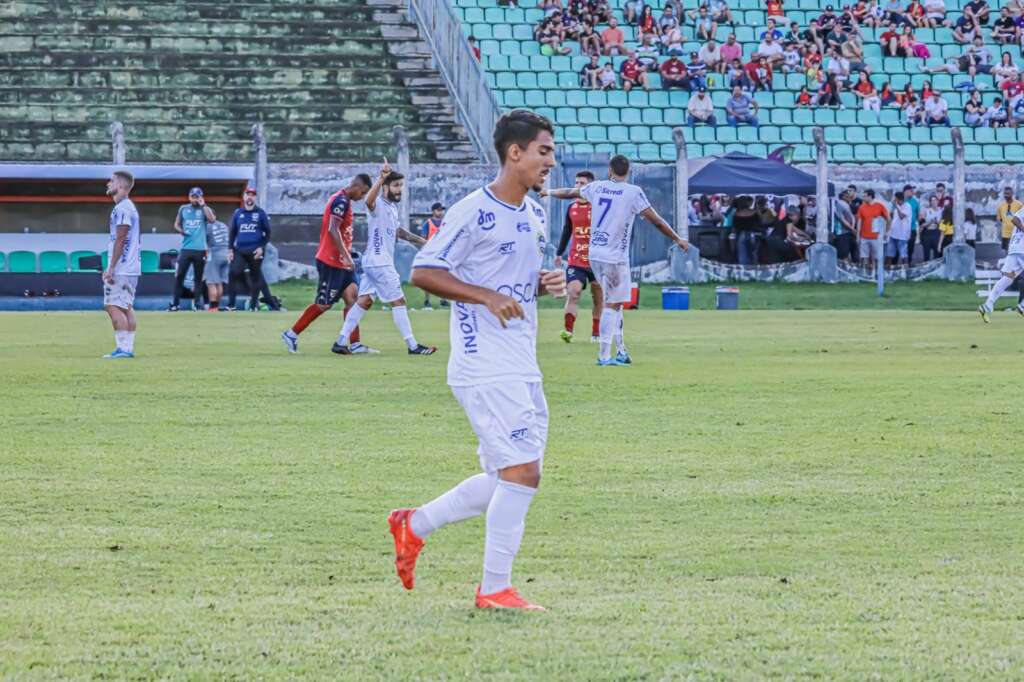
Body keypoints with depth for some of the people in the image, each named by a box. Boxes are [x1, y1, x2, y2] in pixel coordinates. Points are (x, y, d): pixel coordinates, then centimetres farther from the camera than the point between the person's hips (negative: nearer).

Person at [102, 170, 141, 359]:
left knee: (114, 306, -10)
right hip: (131, 268, 10)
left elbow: (120, 240, -19)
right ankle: (128, 348, 12)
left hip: (121, 268, -10)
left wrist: (111, 268, -20)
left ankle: (123, 347, -13)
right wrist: (110, 268, 25)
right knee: (126, 308, 11)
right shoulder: (127, 207, 17)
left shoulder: (122, 208, -14)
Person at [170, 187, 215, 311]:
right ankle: (175, 303, -2)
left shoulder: (205, 209, 7)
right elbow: (176, 224, 17)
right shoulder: (183, 208, 12)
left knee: (198, 277, 3)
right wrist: (180, 230, -4)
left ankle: (196, 303, 8)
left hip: (200, 249, -1)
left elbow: (212, 219, -13)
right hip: (186, 248, 1)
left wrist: (203, 205, -9)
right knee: (179, 275, -5)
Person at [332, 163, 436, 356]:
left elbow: (397, 230, 30)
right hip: (379, 262, -10)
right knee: (398, 301, -5)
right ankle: (412, 345, -1)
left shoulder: (392, 207, 15)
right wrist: (380, 178, -54)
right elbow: (369, 200, -41)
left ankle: (341, 342, 8)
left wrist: (420, 240, 32)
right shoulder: (378, 204, -15)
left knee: (364, 301, 9)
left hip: (371, 262, 10)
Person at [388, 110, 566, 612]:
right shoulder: (473, 213, -12)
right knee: (522, 472, -13)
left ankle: (414, 525, 26)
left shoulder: (535, 215, 14)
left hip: (523, 371, 9)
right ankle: (494, 589, -4)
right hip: (486, 368, -9)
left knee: (509, 481, 11)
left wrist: (547, 284, 5)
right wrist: (488, 296, -22)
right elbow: (423, 272, -14)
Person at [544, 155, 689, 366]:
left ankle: (621, 350, 19)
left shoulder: (598, 187, 6)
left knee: (614, 302, 17)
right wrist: (677, 239, 1)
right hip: (615, 257, -5)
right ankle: (604, 354, -3)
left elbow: (570, 193, 23)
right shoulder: (633, 192, -8)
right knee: (612, 305, 0)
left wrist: (548, 192, 42)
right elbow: (656, 221, -10)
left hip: (594, 254, 6)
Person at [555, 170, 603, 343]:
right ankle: (568, 331, -23)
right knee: (573, 293, -14)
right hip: (576, 261, 2)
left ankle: (596, 333, 18)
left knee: (598, 298, 8)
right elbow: (566, 231, 19)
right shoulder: (572, 208, 8)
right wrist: (559, 253, 19)